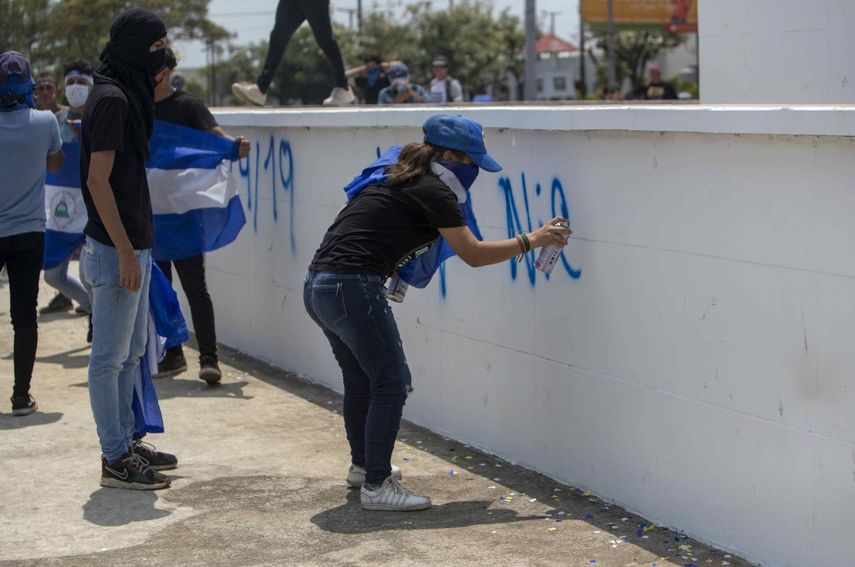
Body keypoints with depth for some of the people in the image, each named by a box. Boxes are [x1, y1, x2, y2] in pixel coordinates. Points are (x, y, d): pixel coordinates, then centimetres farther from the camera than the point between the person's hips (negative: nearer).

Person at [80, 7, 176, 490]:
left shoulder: (128, 95, 13)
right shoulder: (111, 99, -16)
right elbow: (98, 180, -20)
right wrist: (125, 251, -21)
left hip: (134, 244, 10)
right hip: (117, 249, -10)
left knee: (130, 352, 17)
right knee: (110, 355, -2)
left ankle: (126, 442, 27)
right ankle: (115, 460, 4)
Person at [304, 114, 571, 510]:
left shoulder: (397, 181, 19)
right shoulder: (432, 191, -7)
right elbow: (473, 254, -6)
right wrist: (531, 240, 1)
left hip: (316, 286, 10)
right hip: (353, 287, -10)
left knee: (360, 380, 24)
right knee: (390, 383, -2)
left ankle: (362, 465, 40)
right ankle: (376, 485, 0)